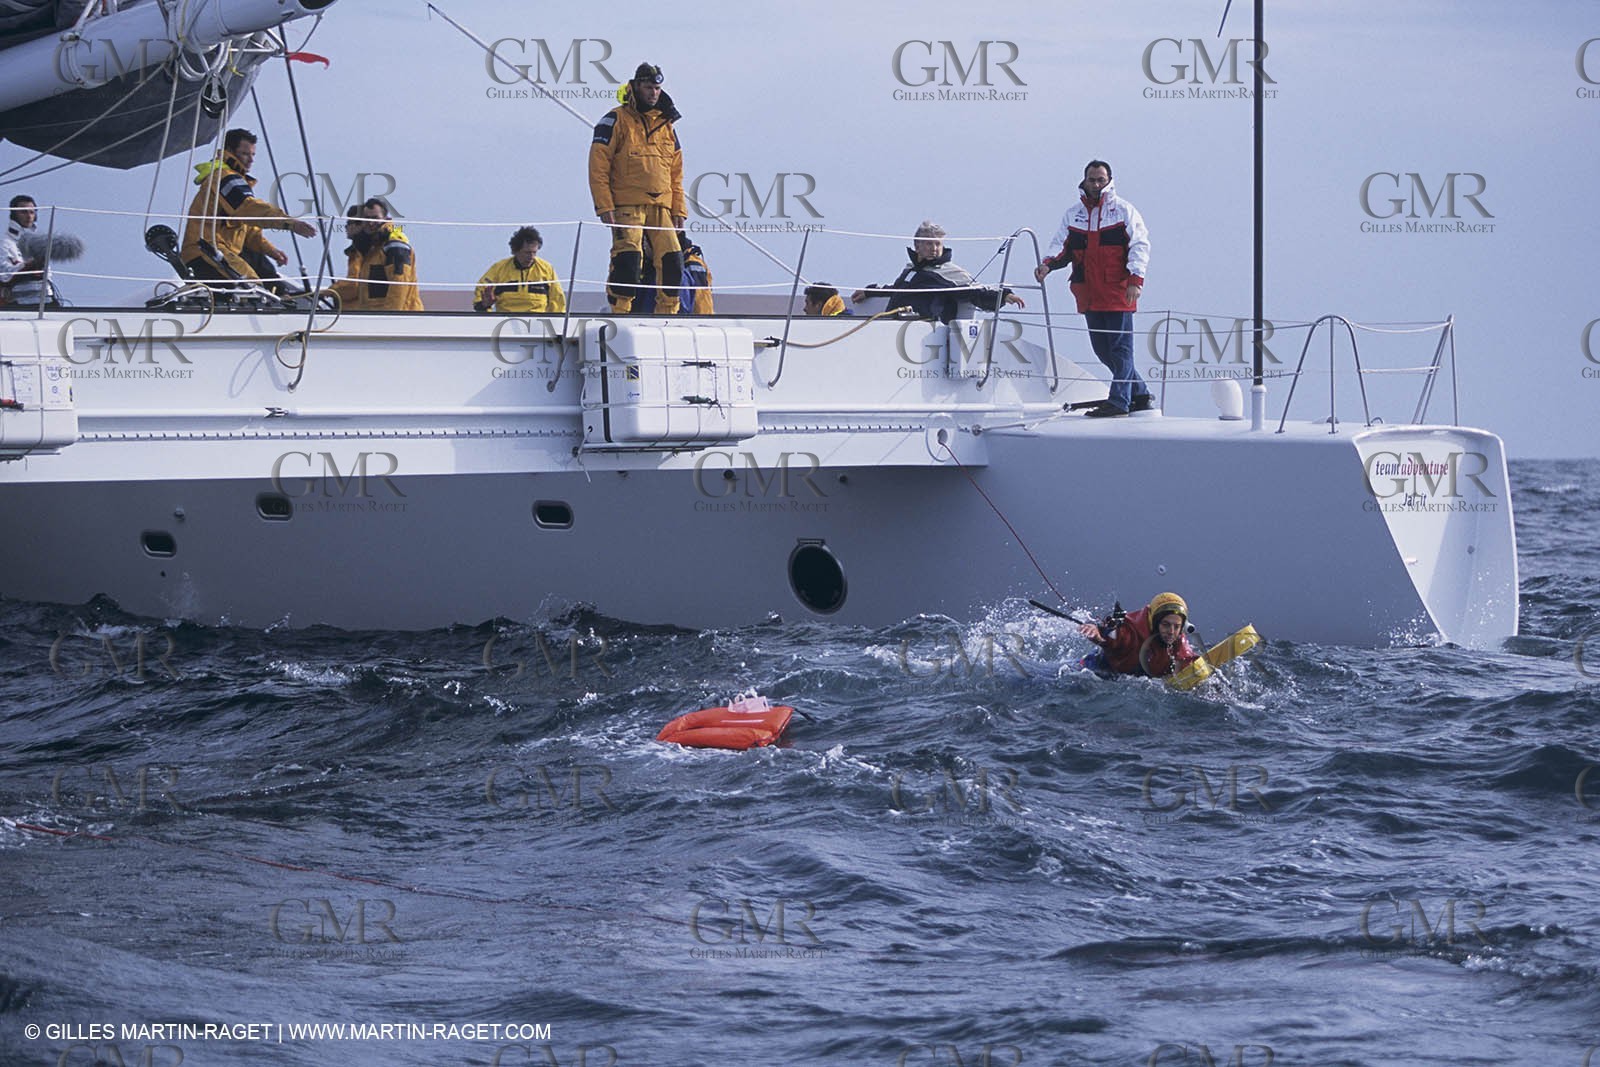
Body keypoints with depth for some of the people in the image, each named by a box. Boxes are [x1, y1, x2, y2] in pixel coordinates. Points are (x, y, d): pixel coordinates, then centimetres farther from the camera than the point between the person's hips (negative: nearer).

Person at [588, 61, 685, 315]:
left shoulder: (666, 125, 19)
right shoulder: (617, 120, 1)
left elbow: (676, 174, 22)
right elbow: (598, 166, -3)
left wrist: (679, 209, 13)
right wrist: (604, 206, -12)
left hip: (661, 207, 5)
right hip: (627, 206, -5)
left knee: (672, 261, -2)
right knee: (628, 258, -18)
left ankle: (667, 314, 7)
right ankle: (620, 311, -12)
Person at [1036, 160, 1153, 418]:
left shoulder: (1123, 210, 2)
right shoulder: (1073, 214, 14)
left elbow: (1140, 245, -3)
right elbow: (1063, 248, 12)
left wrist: (1136, 279, -15)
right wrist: (1048, 264, -9)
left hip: (1118, 292, -5)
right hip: (1089, 295, 5)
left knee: (1120, 347, -7)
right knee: (1102, 350, 9)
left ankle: (1119, 401, -3)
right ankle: (1141, 394, 20)